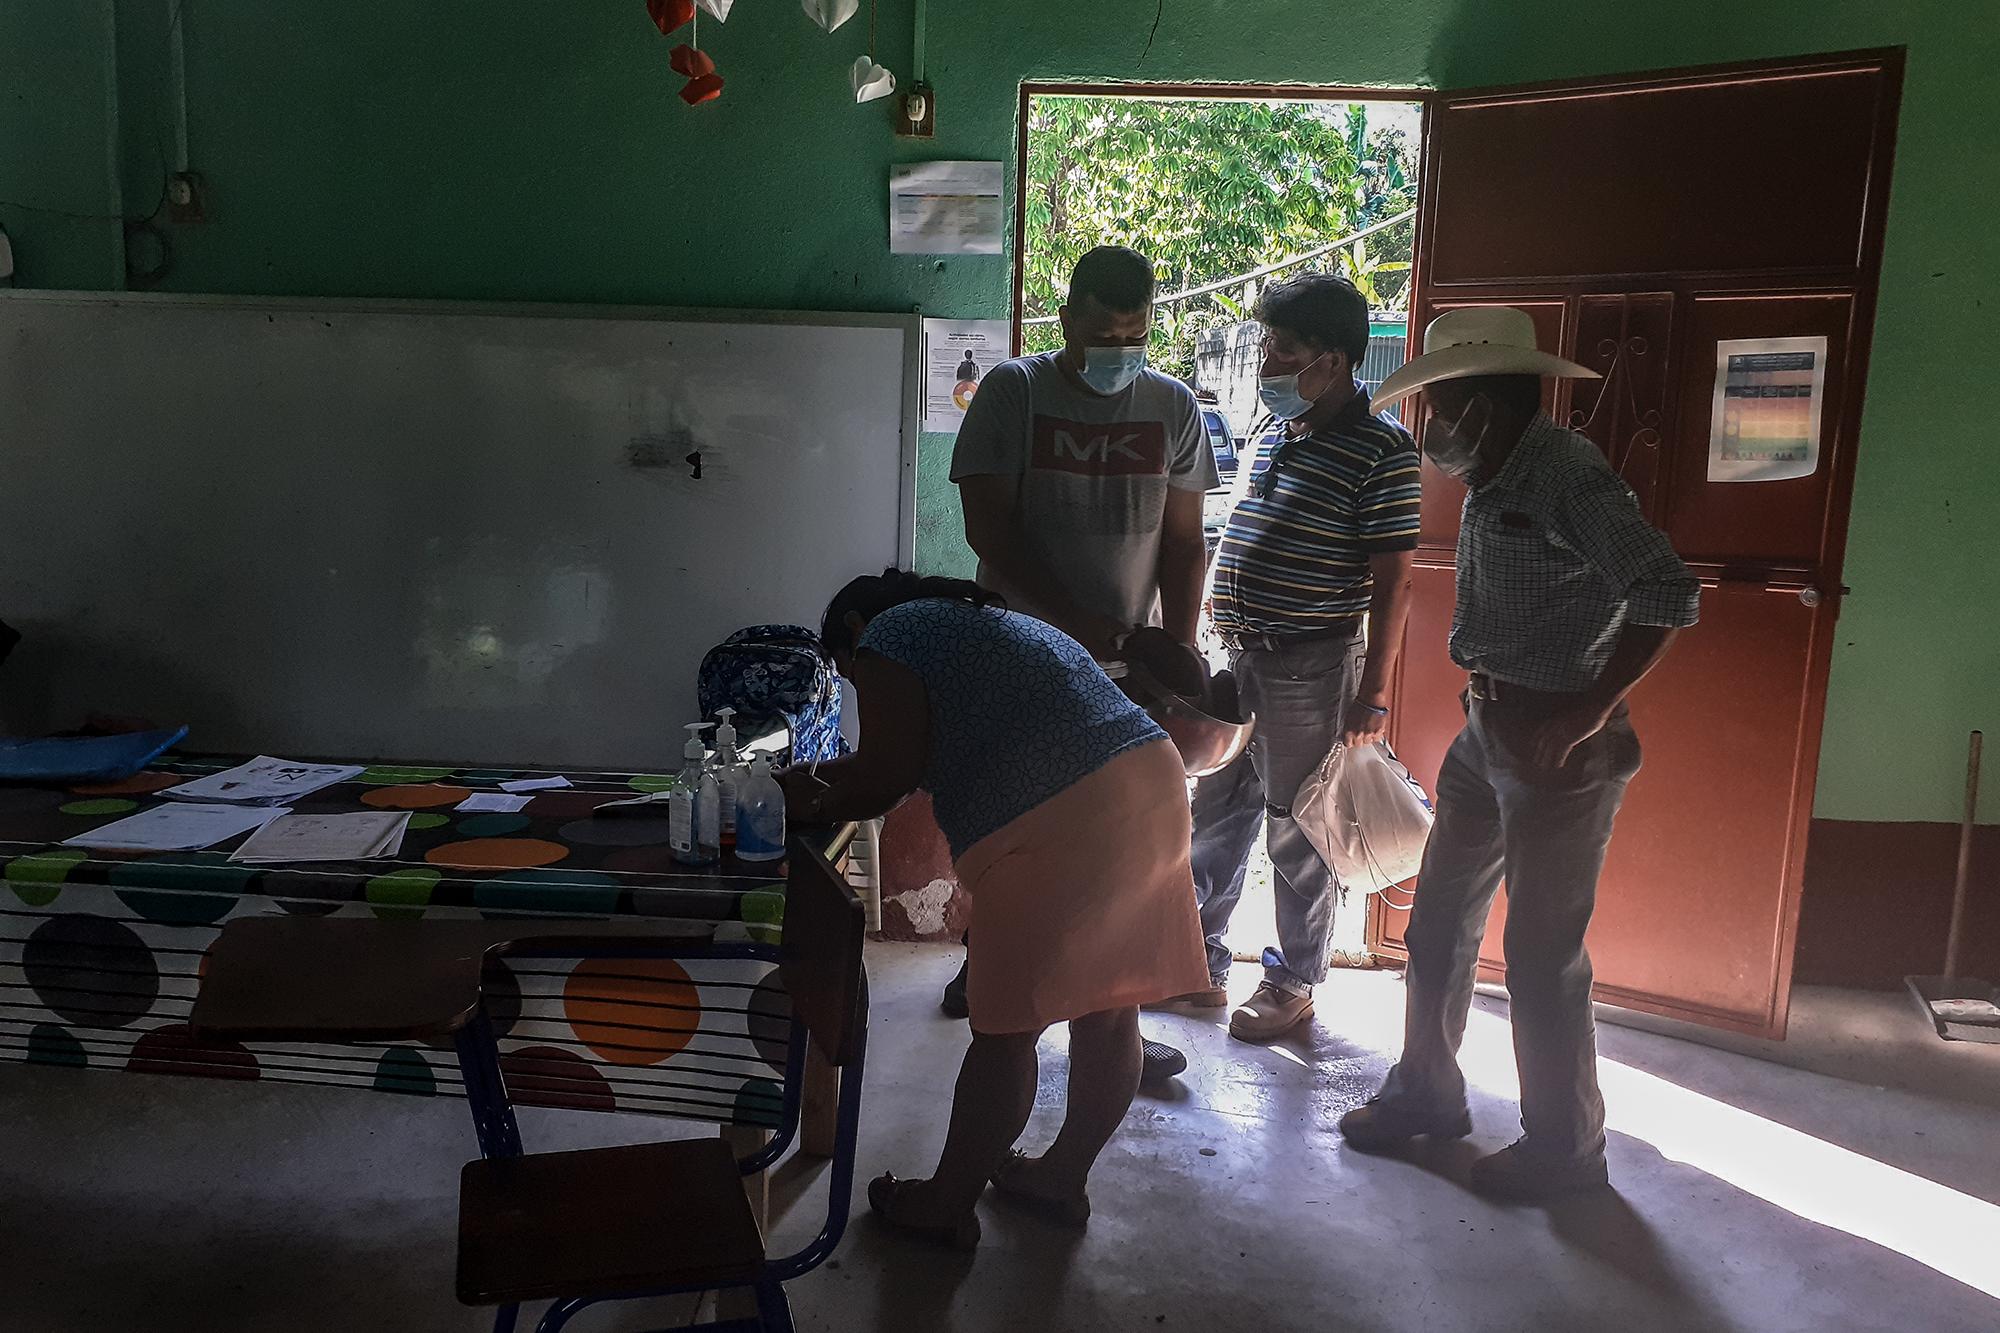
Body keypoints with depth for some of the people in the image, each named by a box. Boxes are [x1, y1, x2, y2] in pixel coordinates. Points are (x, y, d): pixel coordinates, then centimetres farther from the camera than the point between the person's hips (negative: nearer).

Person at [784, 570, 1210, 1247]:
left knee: (1006, 1031, 4)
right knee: (1109, 1012, 17)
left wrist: (811, 801, 11)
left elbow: (886, 775, -4)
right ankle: (1063, 1176, 34)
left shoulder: (885, 638, 6)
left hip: (1057, 828, -9)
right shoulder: (989, 618, 32)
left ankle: (947, 1206, 19)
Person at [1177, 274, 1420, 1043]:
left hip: (1311, 667, -8)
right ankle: (1200, 965, 29)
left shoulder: (1381, 452, -12)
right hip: (1238, 659, 8)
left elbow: (1392, 582, -14)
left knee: (1299, 834, 5)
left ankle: (1294, 985, 22)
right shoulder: (1279, 437, 10)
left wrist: (1372, 696, -16)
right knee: (1216, 815, 15)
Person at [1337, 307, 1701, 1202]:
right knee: (1439, 923, 16)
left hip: (1559, 745, -9)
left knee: (1542, 954, 2)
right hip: (1487, 728, 9)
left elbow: (1667, 596, -26)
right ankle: (1426, 1091, 34)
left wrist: (1584, 717, -23)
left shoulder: (1568, 475, -18)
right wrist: (1488, 701, 9)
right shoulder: (1490, 485, 9)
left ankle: (1563, 1146, 21)